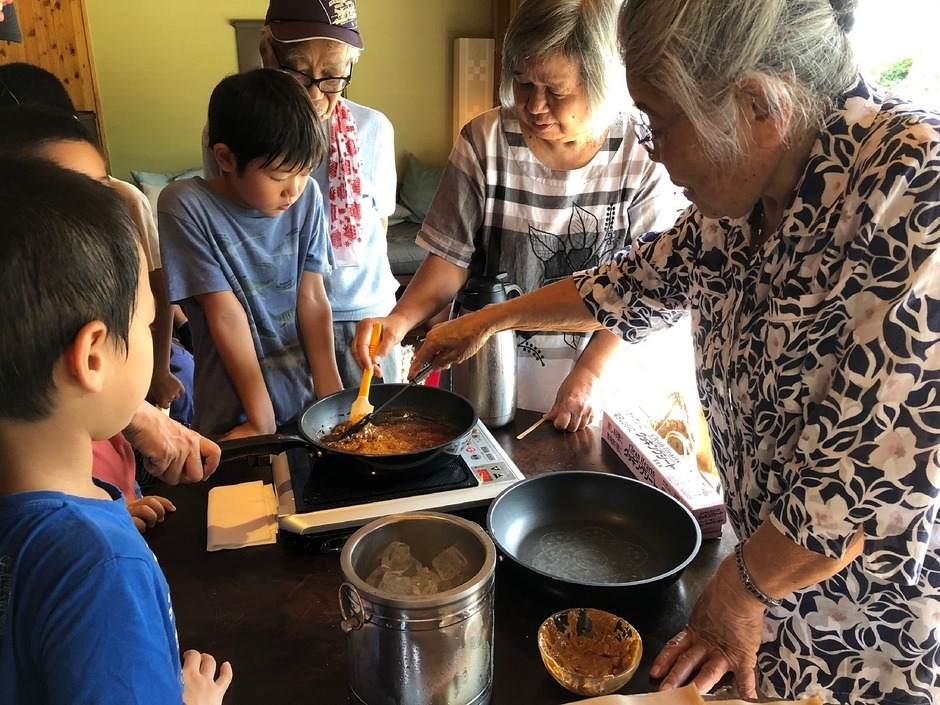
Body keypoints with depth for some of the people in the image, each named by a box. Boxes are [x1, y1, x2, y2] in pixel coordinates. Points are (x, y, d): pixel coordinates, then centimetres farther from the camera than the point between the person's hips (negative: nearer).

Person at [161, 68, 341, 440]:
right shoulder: (185, 207, -14)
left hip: (306, 400, 4)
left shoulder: (306, 199, -4)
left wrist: (332, 396, -8)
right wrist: (261, 419, -14)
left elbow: (313, 299, -4)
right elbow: (226, 314, -16)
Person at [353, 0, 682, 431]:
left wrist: (590, 373, -17)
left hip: (596, 368, 1)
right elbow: (451, 259, -10)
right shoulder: (484, 142, -13)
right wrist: (400, 319, -26)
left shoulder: (641, 157, -12)